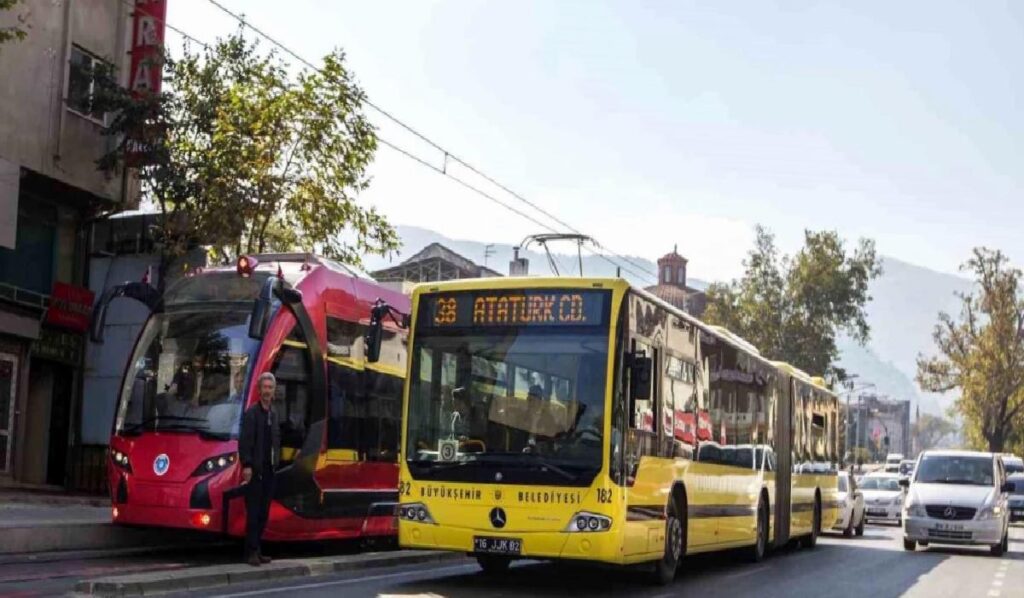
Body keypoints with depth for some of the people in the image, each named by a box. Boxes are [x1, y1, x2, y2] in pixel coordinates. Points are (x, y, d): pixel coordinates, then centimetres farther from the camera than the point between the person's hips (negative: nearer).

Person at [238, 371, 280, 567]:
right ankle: (251, 552, -2)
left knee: (263, 513, 9)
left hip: (269, 470, 7)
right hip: (255, 470, -7)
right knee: (253, 512, -5)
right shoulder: (251, 413, -6)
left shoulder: (273, 414, 15)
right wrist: (246, 466, -19)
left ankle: (257, 550, 16)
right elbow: (244, 441, -12)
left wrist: (276, 462, 10)